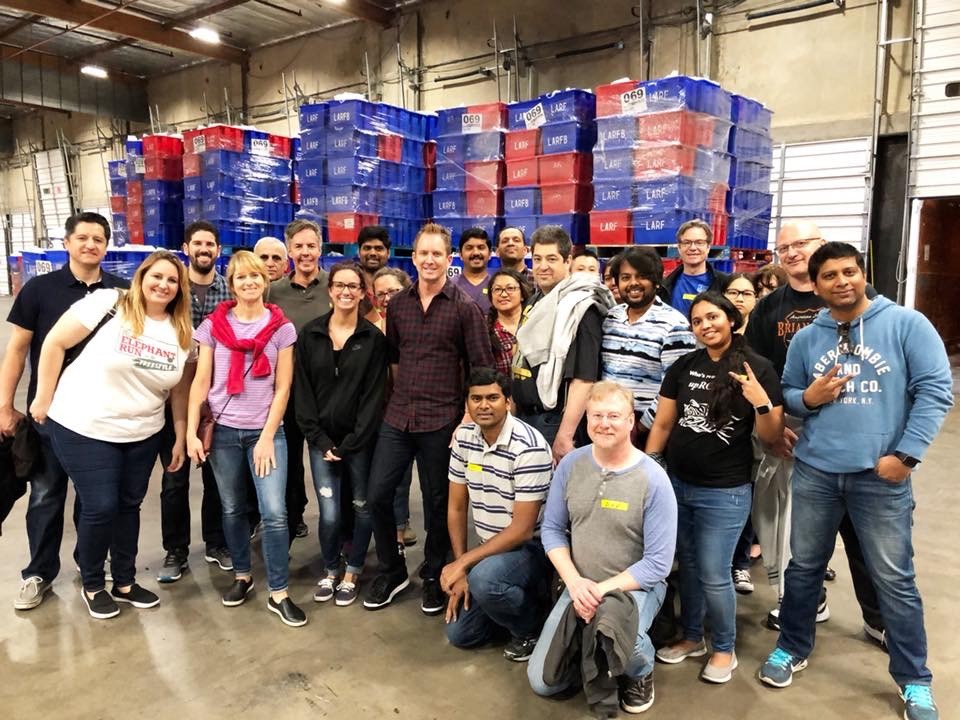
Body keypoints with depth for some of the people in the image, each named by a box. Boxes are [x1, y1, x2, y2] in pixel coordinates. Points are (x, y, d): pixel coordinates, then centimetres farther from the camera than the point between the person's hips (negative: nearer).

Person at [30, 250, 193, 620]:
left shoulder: (182, 333, 1)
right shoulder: (107, 303, -14)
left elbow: (180, 389, 7)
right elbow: (54, 343, -10)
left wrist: (180, 439, 7)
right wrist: (44, 399, -7)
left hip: (142, 435, 5)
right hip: (83, 429, -5)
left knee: (128, 506, 14)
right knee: (100, 508, -1)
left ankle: (125, 582, 31)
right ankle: (92, 586, 23)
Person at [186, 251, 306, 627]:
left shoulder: (281, 327, -1)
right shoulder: (213, 325, 2)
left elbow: (282, 388, -2)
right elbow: (200, 382, 2)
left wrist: (267, 437, -7)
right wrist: (191, 432, -4)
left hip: (265, 431, -1)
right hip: (223, 431, 2)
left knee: (274, 513, -6)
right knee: (233, 509, 13)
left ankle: (278, 594, 6)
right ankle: (242, 575, 33)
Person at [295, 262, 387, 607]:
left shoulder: (374, 338, -3)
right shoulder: (310, 334, 3)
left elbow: (374, 395, -6)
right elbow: (303, 390, 2)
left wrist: (350, 443, -11)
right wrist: (319, 439, -6)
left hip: (360, 440, -1)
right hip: (321, 439, 1)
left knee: (362, 507, 8)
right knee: (329, 514, -1)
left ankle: (352, 573, 28)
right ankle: (330, 571, 24)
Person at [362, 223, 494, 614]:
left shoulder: (465, 307, -6)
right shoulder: (397, 304, 6)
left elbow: (482, 369, -7)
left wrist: (468, 419, -11)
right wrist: (402, 395, 10)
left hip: (441, 422, -4)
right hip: (397, 418, 4)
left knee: (437, 504, 9)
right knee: (377, 495, 4)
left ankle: (433, 577, 30)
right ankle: (391, 571, 26)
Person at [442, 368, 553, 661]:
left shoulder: (529, 447, -26)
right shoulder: (463, 437, -5)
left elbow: (522, 529, -24)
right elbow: (456, 508, 3)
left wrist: (462, 563, -22)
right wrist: (461, 570, -1)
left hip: (532, 547, -6)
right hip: (491, 548, 7)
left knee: (484, 579, -35)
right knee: (459, 634, 5)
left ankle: (532, 626, -4)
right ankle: (516, 600, 28)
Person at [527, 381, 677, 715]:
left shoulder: (653, 479, -19)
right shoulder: (569, 465, -7)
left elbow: (657, 564, -17)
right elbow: (552, 530, -1)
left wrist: (603, 590, -24)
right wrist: (574, 582, -16)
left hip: (635, 586, -3)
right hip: (579, 586, 4)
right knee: (542, 682, -2)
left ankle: (640, 671, 2)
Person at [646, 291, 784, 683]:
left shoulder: (759, 369, -7)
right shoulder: (684, 366, 3)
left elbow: (771, 436, -7)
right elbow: (662, 423, 7)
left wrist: (761, 402, -24)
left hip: (725, 491, -4)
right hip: (677, 484, 4)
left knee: (713, 574, 3)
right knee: (687, 566, 17)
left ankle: (724, 648, 26)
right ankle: (692, 637, 36)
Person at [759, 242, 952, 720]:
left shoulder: (906, 324, -3)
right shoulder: (805, 339, 7)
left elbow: (935, 391, -7)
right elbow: (785, 393, 15)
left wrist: (905, 454, -13)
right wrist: (808, 398, -9)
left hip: (881, 475, -3)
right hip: (814, 471, 3)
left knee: (894, 580, 7)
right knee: (803, 567, 15)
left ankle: (914, 680, 27)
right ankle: (793, 648, 35)